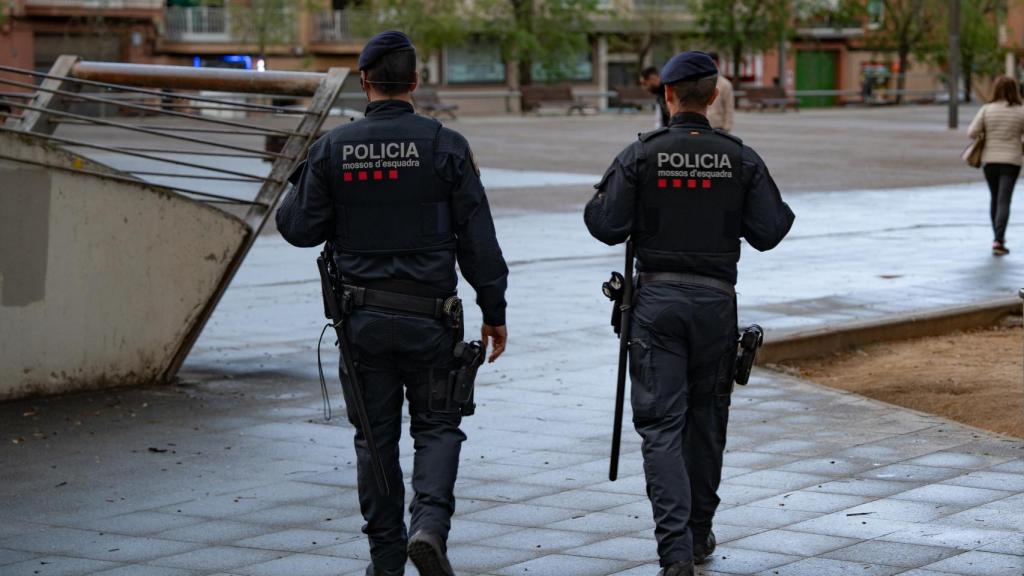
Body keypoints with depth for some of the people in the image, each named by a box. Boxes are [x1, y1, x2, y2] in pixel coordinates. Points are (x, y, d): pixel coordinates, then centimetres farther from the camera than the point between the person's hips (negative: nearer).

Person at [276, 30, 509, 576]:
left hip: (362, 317, 2)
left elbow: (301, 229, 2)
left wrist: (294, 190, 22)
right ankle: (430, 524, -13)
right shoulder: (445, 145, -5)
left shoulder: (332, 147, -1)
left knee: (375, 435, 11)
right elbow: (478, 239, -5)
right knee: (437, 427, 9)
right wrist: (494, 312, 3)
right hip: (428, 315, -2)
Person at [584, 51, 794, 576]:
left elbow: (607, 226, -8)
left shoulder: (641, 155, -6)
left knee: (661, 424, -2)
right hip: (715, 299, 2)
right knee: (705, 419, 16)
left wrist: (599, 200, 13)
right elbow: (768, 232, -1)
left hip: (657, 298, -2)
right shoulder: (740, 159, -1)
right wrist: (779, 207, 19)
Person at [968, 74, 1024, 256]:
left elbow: (972, 132, -9)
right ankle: (998, 240, -17)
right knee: (1004, 201, -5)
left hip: (989, 159, 2)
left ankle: (998, 237, 28)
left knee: (995, 198, 18)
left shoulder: (986, 110, -4)